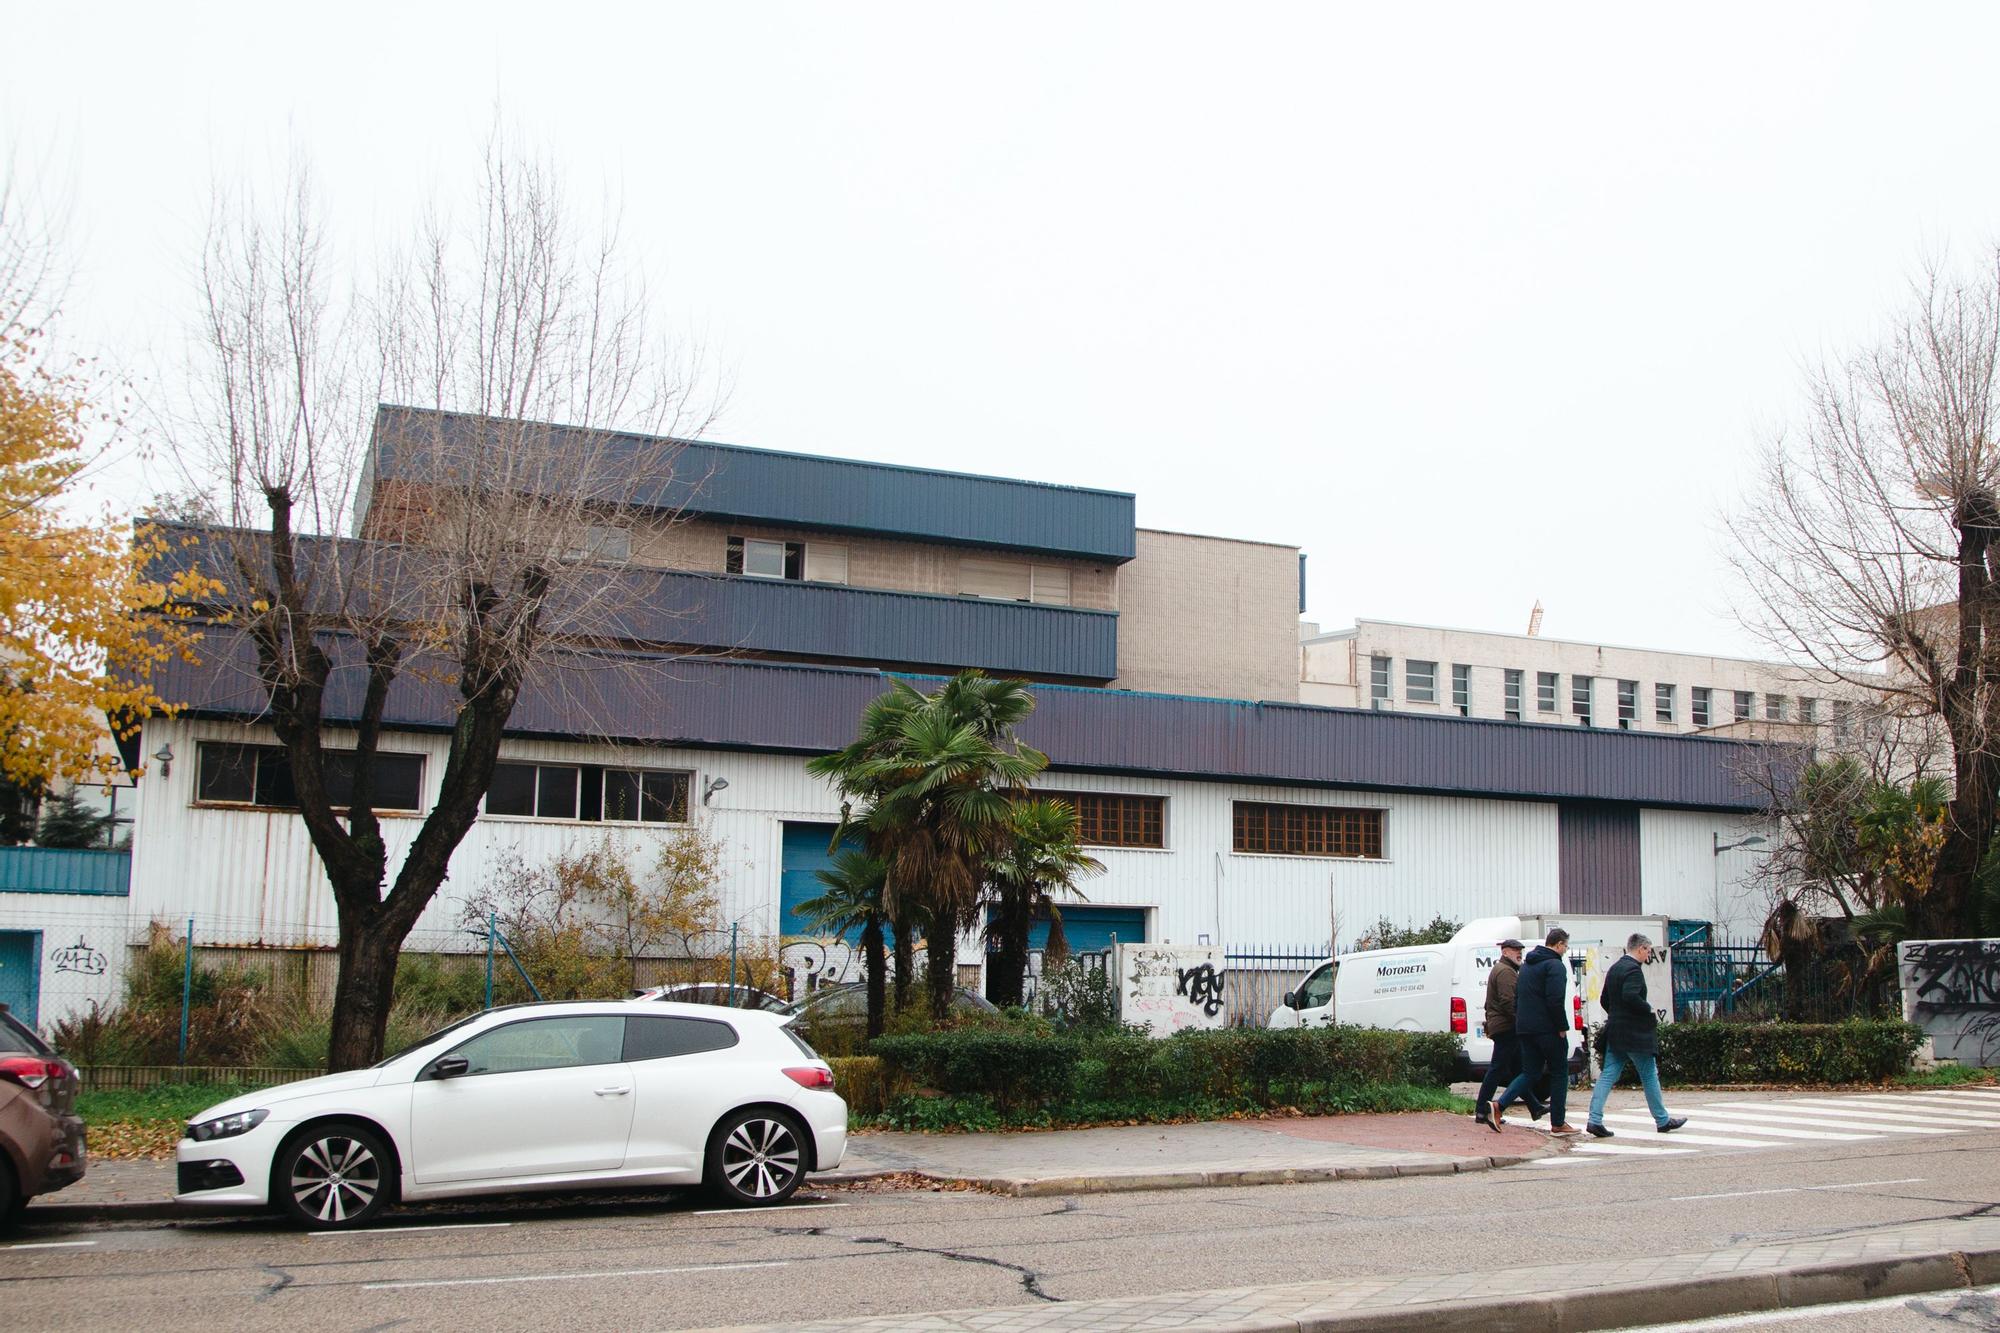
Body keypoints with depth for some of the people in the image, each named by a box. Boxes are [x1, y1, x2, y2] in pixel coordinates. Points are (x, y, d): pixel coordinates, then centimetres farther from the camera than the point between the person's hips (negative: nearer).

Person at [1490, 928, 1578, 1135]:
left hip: (1525, 1028, 8)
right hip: (1548, 1029, -8)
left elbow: (1516, 998, 20)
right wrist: (1562, 1027, -14)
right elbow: (1555, 1000, -20)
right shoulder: (1555, 965, -10)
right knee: (1559, 1073, 5)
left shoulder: (1527, 965, 18)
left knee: (1530, 1073, 11)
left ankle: (1499, 1106, -7)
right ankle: (1558, 1124, 6)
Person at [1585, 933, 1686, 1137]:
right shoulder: (1633, 969, -14)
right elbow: (1631, 996, -28)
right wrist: (1650, 1010, -14)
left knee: (1608, 1075, 3)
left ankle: (1595, 1119, -7)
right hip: (1635, 1034, -8)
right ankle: (1662, 1120, 16)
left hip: (1615, 1032, 8)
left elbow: (1604, 1000, 22)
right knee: (1649, 1076, 5)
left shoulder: (1614, 969, 16)